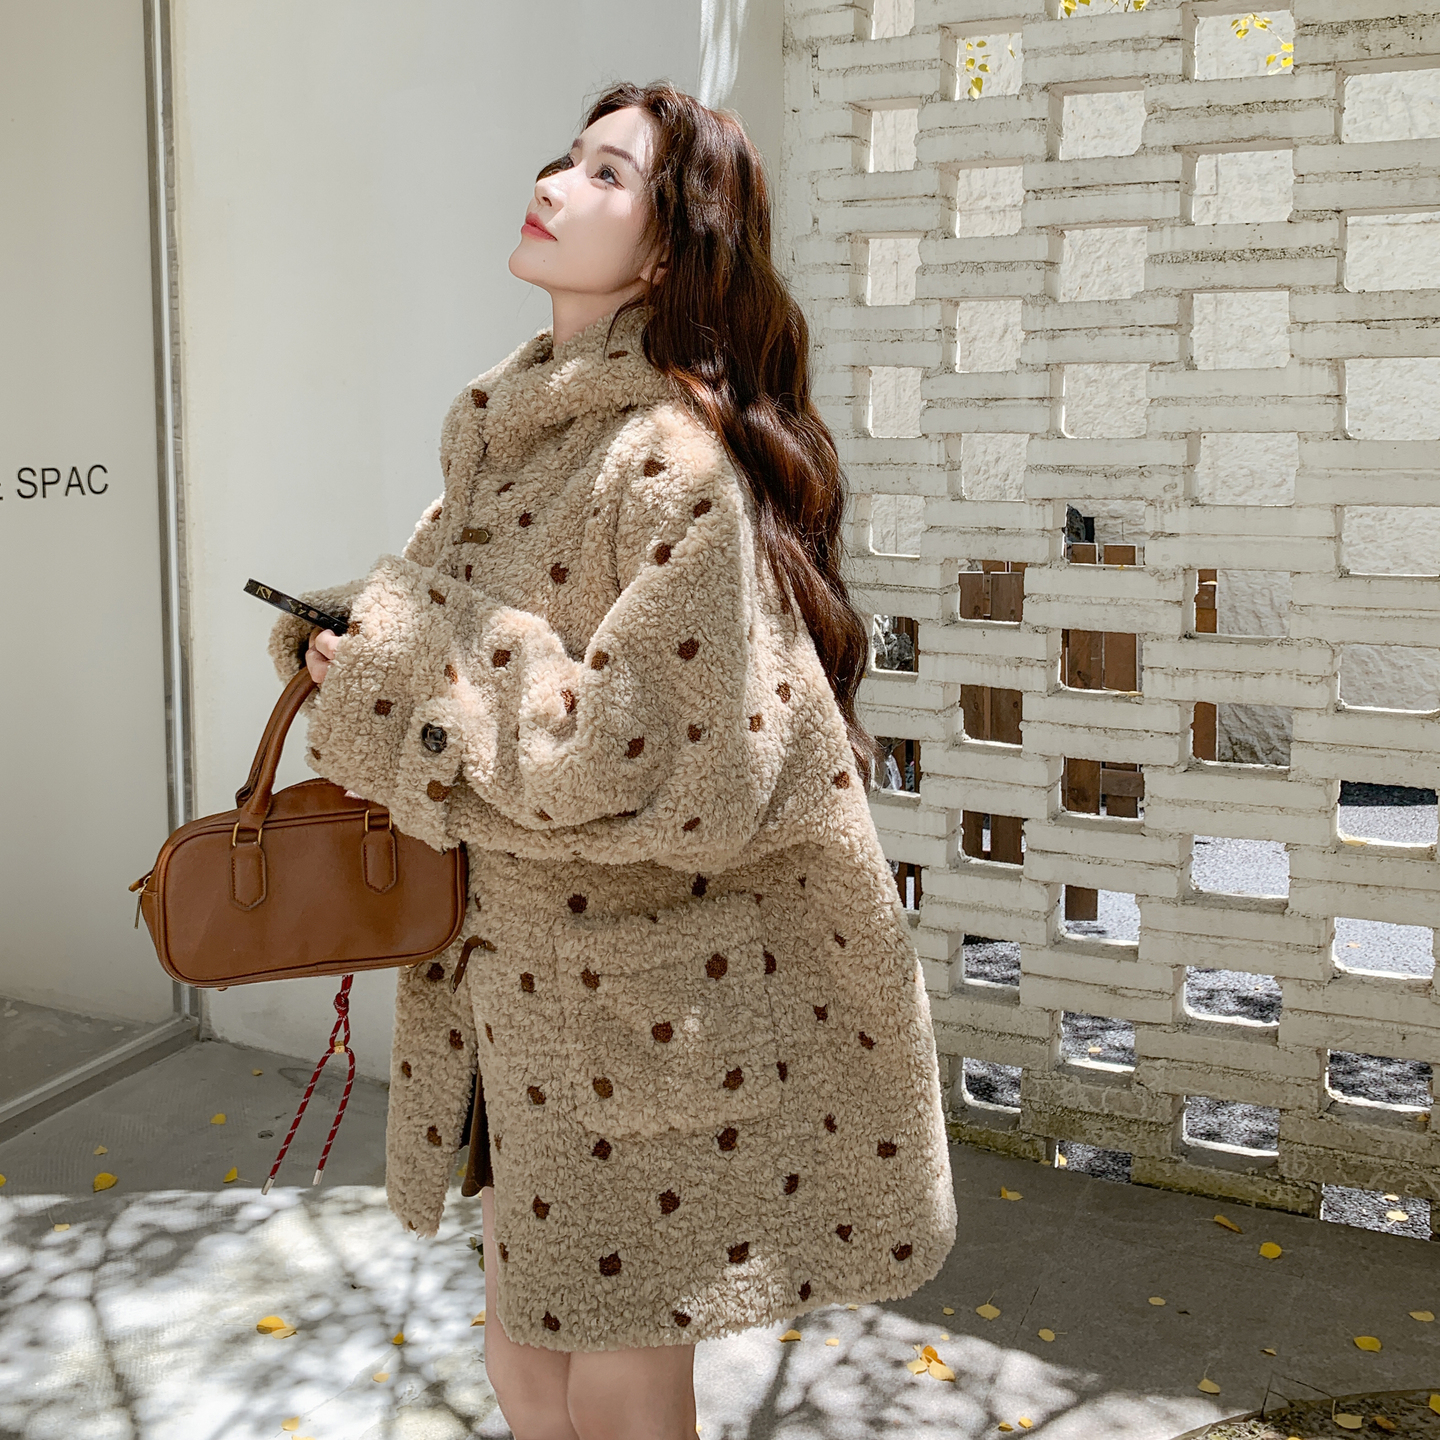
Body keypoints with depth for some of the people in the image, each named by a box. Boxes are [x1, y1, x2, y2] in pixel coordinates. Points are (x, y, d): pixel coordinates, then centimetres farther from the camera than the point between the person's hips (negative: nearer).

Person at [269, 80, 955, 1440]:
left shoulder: (676, 458, -20)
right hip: (520, 971, 8)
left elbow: (656, 757, -25)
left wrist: (408, 684, -17)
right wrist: (352, 645, -1)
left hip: (644, 993, -8)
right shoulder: (512, 430, 7)